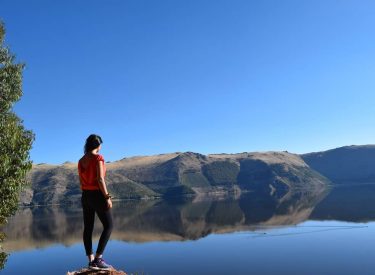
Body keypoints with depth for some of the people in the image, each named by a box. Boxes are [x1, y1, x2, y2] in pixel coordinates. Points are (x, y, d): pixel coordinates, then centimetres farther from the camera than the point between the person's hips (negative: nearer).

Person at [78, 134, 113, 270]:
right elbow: (100, 179, -20)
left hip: (85, 196, 7)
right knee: (108, 226, 1)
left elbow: (81, 182, 12)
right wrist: (107, 197, -17)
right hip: (97, 195, -7)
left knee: (88, 228, 8)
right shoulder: (98, 157, -13)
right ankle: (98, 259, -6)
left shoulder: (81, 161, 8)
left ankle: (91, 261, 10)